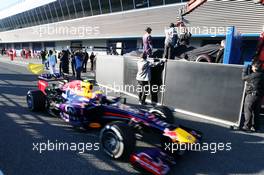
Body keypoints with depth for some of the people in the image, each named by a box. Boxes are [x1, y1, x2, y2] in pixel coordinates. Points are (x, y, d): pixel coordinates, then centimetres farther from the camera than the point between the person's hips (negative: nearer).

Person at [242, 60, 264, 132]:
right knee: (256, 112, 14)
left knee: (248, 110, 0)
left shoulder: (254, 75, -15)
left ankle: (247, 126, 1)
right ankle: (254, 127, 21)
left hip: (252, 94, -8)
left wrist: (245, 69, 9)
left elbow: (244, 78, -4)